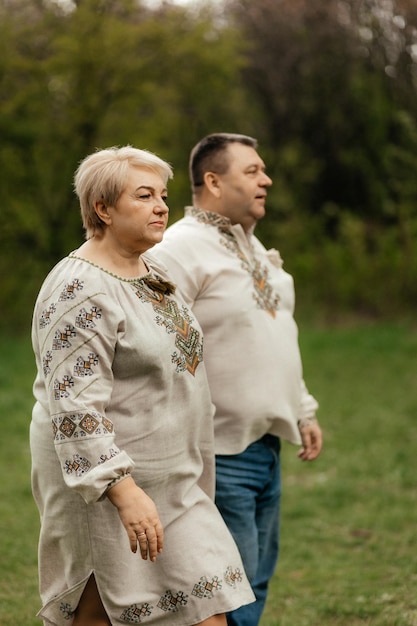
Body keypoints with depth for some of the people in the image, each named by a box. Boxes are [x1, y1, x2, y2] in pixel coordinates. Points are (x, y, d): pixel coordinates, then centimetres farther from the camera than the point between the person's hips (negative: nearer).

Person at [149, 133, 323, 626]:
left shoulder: (252, 247, 16)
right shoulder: (179, 251, -14)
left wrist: (303, 412, 22)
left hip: (266, 446, 9)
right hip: (220, 453, -9)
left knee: (256, 583, 14)